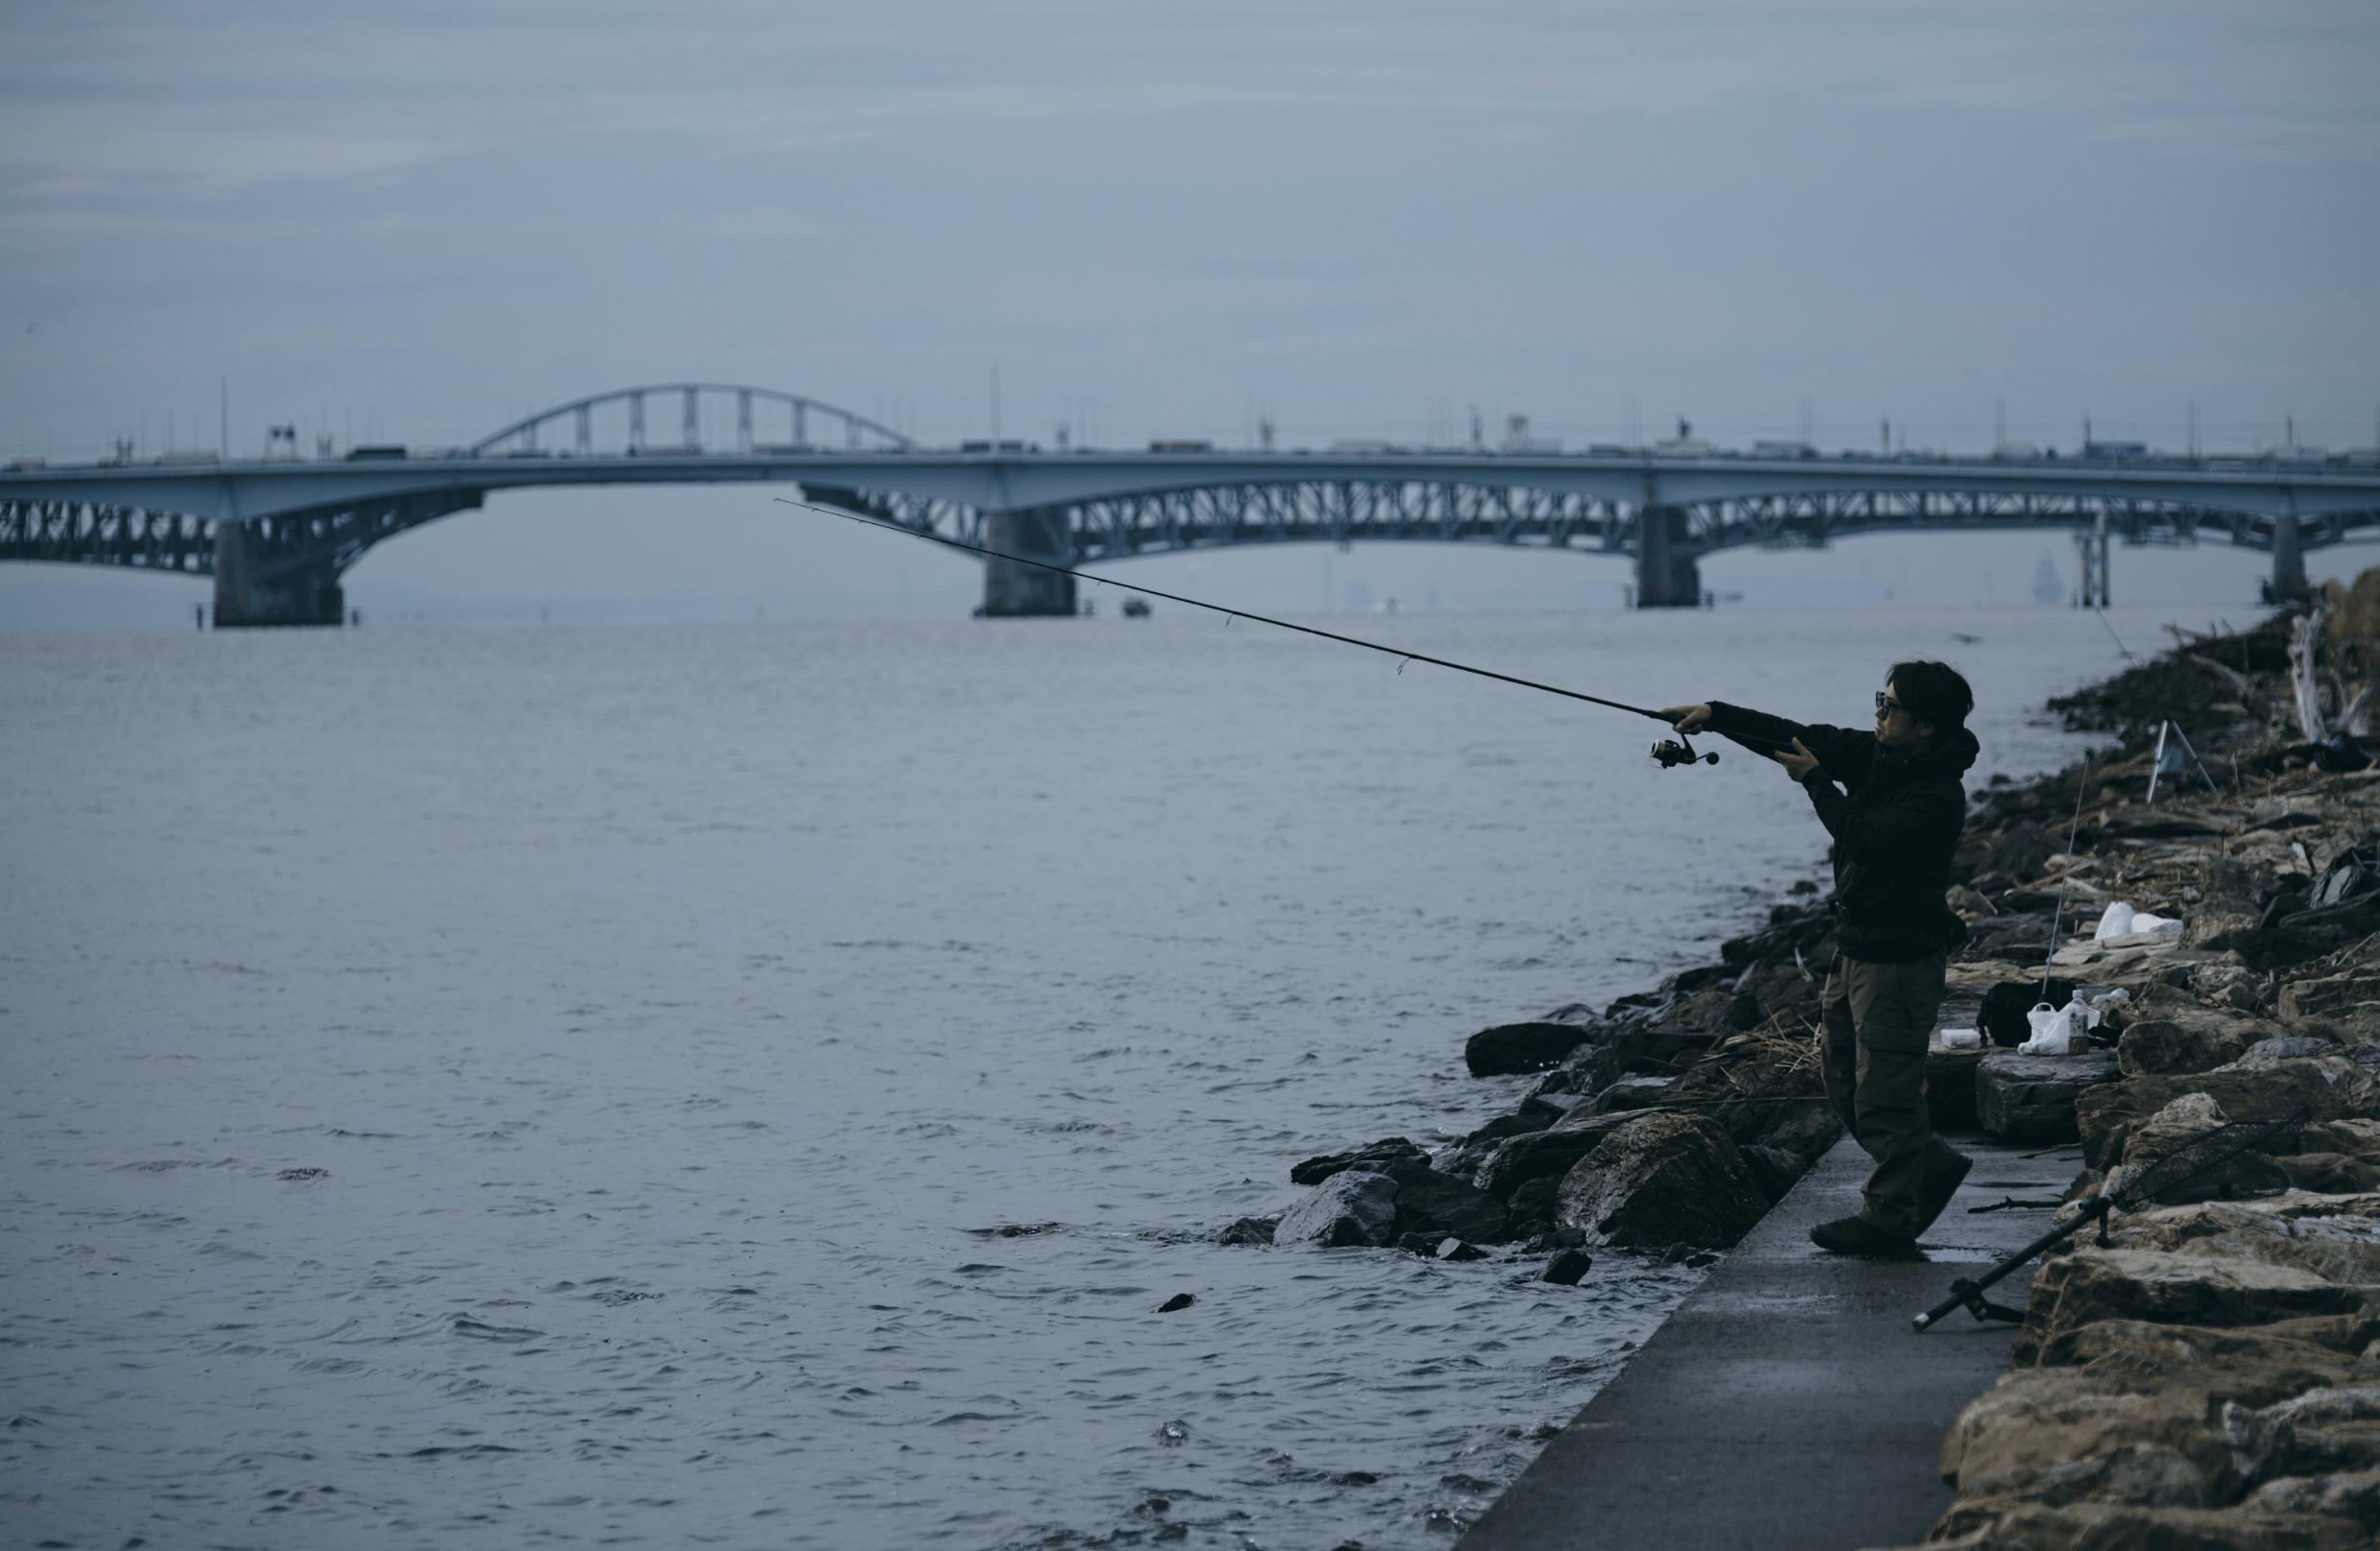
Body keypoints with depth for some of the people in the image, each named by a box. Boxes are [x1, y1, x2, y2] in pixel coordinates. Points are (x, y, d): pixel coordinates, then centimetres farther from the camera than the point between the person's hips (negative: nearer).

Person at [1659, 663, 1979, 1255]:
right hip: (1856, 950, 10)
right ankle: (1932, 1164, 29)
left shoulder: (1938, 797, -20)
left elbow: (1864, 839, -28)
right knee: (1841, 1076, 17)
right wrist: (1715, 716, -4)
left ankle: (1889, 1217, 9)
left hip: (1900, 960, -10)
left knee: (1883, 1094, -3)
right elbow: (1798, 739, 5)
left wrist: (1815, 780, -18)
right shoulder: (1874, 756, 6)